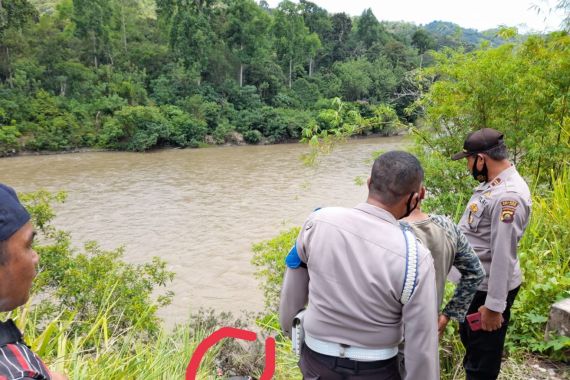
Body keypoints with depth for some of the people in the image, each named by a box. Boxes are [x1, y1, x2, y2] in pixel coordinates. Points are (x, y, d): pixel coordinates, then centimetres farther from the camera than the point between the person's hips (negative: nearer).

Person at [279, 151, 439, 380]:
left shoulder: (318, 221, -15)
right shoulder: (414, 258, -23)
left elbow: (292, 290, 0)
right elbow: (422, 346, -16)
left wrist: (289, 327, 17)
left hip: (316, 361, 3)